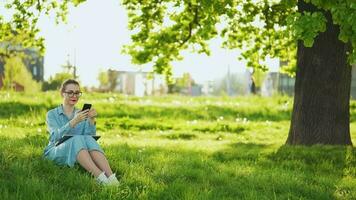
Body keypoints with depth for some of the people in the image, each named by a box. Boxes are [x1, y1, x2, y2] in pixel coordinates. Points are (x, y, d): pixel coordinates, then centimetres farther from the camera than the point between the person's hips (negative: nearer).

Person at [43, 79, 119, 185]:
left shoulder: (82, 114, 18)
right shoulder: (52, 114, 8)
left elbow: (90, 136, -1)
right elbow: (56, 136, -14)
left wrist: (91, 120, -19)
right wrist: (74, 121, -27)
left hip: (79, 154, 3)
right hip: (56, 152, -3)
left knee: (89, 140, -31)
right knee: (77, 140, -34)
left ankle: (112, 179, -51)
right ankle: (101, 179, -54)